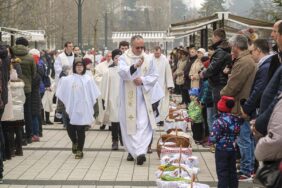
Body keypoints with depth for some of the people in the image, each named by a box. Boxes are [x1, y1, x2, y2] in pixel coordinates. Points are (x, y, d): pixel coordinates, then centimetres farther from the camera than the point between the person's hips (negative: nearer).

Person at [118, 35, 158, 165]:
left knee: (144, 125, -9)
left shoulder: (147, 59, 5)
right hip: (128, 97, -1)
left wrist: (143, 80, -11)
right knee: (129, 125, 4)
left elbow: (154, 76, 8)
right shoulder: (124, 58, -3)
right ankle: (132, 151, 16)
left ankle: (140, 152, -12)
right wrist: (134, 66, -40)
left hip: (142, 97, 1)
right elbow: (122, 72, -22)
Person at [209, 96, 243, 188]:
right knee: (232, 171, 16)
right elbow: (238, 133, 11)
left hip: (221, 150, -6)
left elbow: (213, 138, -23)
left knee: (222, 173, 1)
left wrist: (210, 140, -3)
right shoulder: (236, 120, 0)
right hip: (233, 149, 6)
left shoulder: (219, 121, -19)